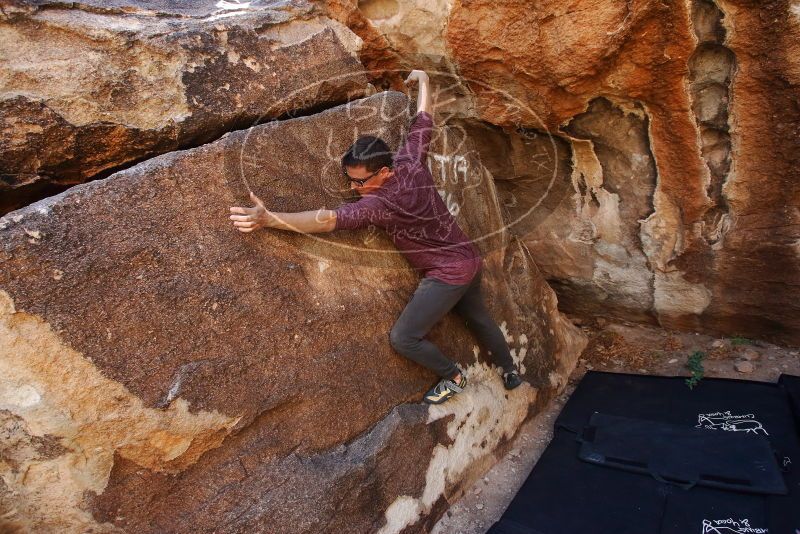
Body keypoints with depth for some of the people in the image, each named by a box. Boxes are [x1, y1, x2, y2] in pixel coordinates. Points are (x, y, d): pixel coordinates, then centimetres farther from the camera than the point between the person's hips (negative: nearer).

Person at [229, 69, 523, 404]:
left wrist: (269, 219, -48)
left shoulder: (380, 203, -29)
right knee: (478, 319, 29)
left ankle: (453, 377, 19)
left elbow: (331, 219, -40)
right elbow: (423, 123, 7)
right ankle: (511, 372, 51)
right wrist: (423, 81, 24)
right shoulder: (412, 162, -9)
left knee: (403, 339, -3)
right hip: (470, 260, 9)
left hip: (447, 274, -9)